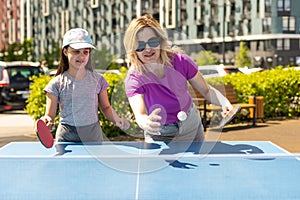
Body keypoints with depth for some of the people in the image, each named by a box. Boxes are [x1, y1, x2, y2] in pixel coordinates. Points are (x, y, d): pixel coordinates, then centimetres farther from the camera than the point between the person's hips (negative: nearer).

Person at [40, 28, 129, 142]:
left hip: (93, 136, 2)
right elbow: (50, 116, -2)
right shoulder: (57, 84, -4)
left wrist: (117, 120, -6)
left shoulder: (97, 80, 2)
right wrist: (47, 123, -25)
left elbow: (105, 107, 13)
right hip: (66, 138, -2)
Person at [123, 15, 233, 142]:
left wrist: (224, 102, -29)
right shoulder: (134, 79, -25)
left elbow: (206, 90, -9)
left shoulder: (180, 61, -19)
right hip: (161, 137, -2)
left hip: (192, 125, 3)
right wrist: (146, 123, -63)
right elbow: (139, 115, -39)